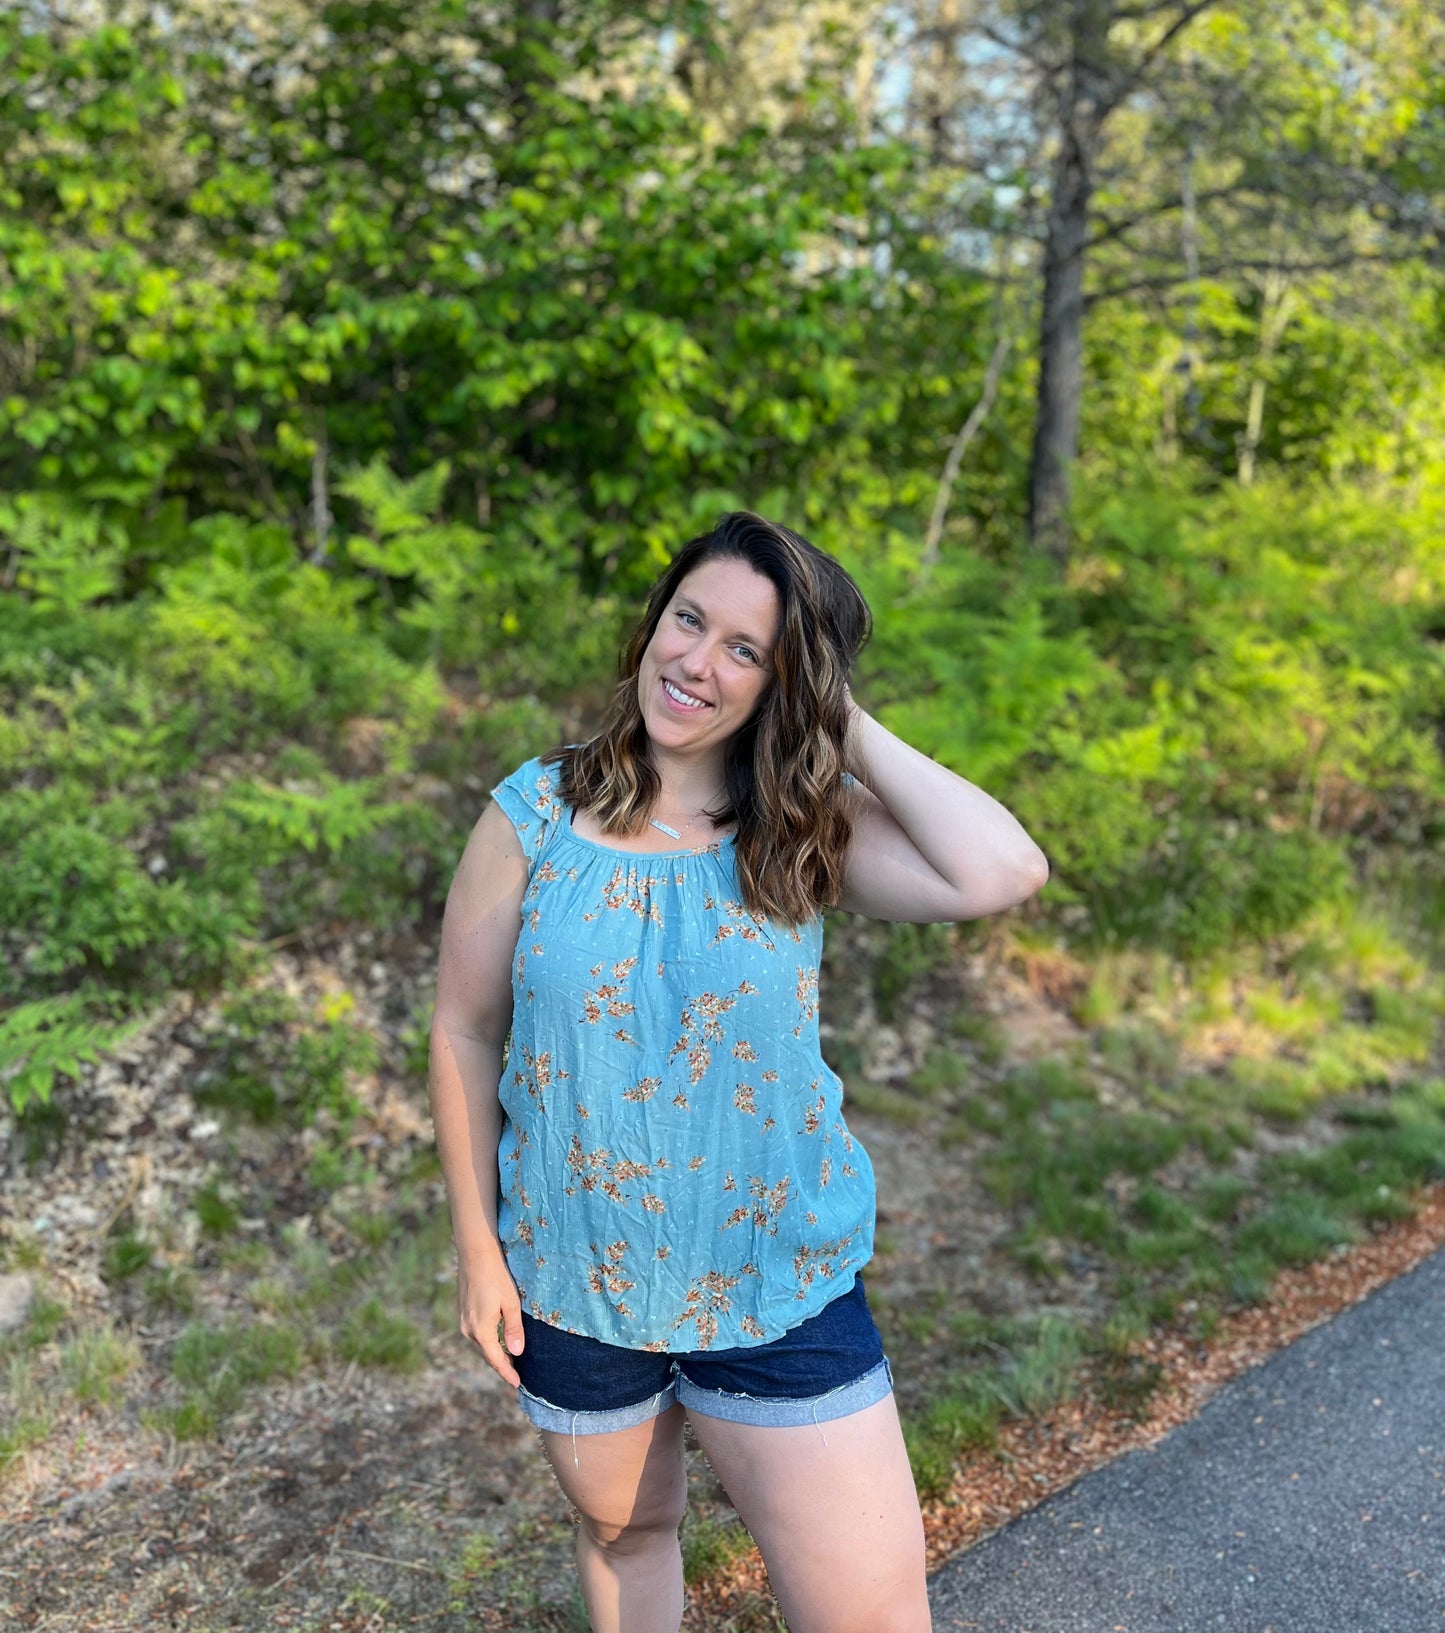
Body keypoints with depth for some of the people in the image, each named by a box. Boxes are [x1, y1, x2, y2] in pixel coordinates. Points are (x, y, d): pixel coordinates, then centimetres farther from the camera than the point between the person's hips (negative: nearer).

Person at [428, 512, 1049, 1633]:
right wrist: (478, 1246, -1)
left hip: (780, 1292, 0)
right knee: (622, 1530, 26)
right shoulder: (534, 818, -10)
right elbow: (466, 1033, -2)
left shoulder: (808, 830, -10)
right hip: (572, 1291, 1)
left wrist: (850, 727, -19)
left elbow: (1003, 875, -28)